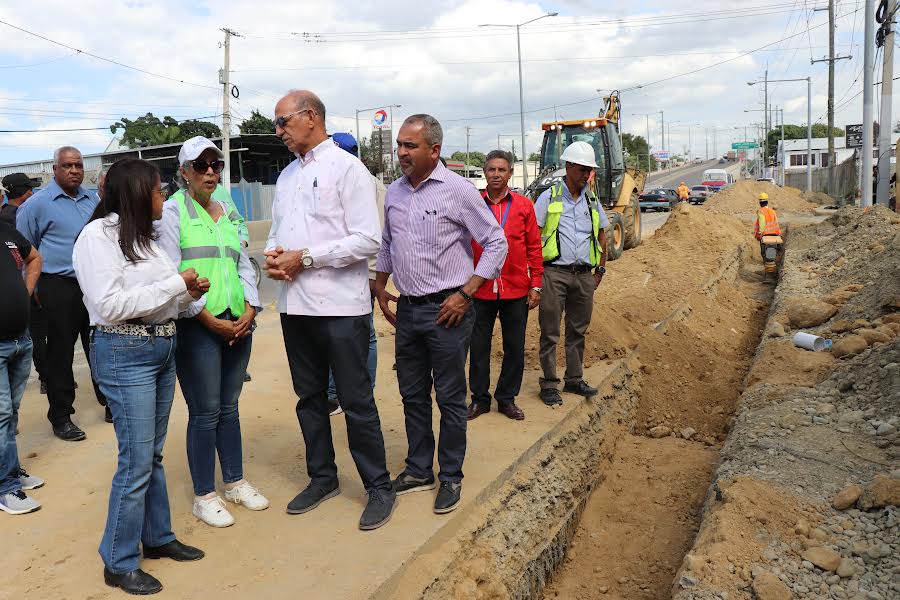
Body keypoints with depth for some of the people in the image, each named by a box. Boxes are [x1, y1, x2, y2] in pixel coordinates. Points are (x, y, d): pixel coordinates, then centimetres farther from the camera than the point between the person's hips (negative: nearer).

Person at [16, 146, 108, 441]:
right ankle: (60, 417, 13)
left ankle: (111, 403, 23)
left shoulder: (93, 200, 11)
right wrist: (32, 288, -1)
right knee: (60, 353, 3)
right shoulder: (38, 203, -4)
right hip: (60, 288, -4)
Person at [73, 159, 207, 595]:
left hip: (161, 347, 8)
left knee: (153, 454, 17)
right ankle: (119, 564, 12)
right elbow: (110, 306, -19)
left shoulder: (141, 235, 13)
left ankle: (158, 537, 31)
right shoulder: (98, 235, -10)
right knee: (136, 461, -3)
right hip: (124, 353, -8)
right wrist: (175, 283, -16)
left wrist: (188, 293, -1)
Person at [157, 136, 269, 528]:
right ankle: (204, 496, 15)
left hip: (238, 323, 6)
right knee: (205, 413, 1)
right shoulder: (173, 210, -3)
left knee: (229, 407, 15)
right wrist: (208, 319, -13)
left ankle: (235, 482, 29)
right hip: (197, 324, -5)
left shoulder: (228, 211, 14)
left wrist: (250, 309, -1)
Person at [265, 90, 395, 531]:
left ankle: (379, 488, 15)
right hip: (295, 304, 7)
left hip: (340, 305, -7)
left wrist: (304, 258, -15)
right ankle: (322, 478, 32)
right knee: (309, 398, 16)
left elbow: (367, 240, -14)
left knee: (357, 402, 0)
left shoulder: (347, 168, -6)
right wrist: (273, 255, -2)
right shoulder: (287, 176, 16)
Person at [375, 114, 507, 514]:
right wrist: (380, 287, 15)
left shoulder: (458, 190, -10)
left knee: (450, 398, 3)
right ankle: (419, 471, 29)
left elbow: (496, 243, -8)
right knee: (412, 395, 14)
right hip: (407, 309, 6)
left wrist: (465, 293, -13)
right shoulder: (394, 192, 8)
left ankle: (451, 478, 19)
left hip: (446, 310, -6)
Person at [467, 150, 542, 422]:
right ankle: (480, 398, 25)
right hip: (480, 290, -1)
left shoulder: (524, 205, 2)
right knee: (479, 347, 9)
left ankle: (507, 398, 26)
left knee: (515, 348, 10)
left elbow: (534, 247, 4)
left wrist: (535, 286, 1)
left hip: (516, 290, 1)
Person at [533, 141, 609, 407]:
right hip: (555, 273, -5)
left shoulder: (592, 199, 13)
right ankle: (549, 384, 9)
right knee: (550, 332, 0)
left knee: (578, 331, 12)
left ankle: (574, 380, 24)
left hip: (584, 275, 5)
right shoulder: (549, 197, -2)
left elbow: (601, 236, 21)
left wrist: (600, 269, 15)